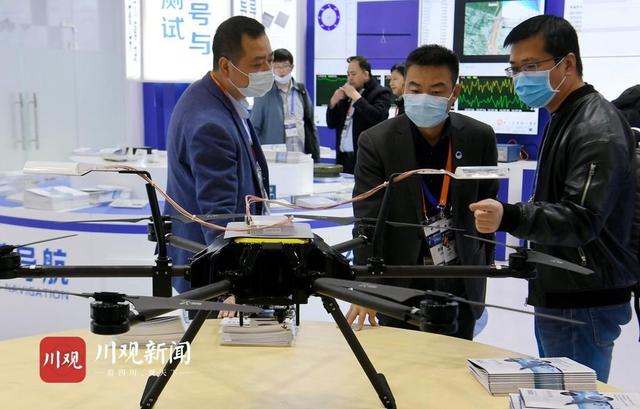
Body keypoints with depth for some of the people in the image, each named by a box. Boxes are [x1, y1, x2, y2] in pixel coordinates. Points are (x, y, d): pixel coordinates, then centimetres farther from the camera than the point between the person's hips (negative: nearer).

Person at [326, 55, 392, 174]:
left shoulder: (381, 93, -1)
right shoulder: (346, 95, 18)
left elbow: (378, 117, -20)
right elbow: (331, 124, 19)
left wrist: (356, 96, -14)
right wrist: (333, 102, 1)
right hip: (343, 157, 6)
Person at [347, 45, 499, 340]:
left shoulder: (480, 138, -5)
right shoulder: (376, 142, -12)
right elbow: (367, 221, -18)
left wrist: (484, 261, 14)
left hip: (460, 283, 2)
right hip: (399, 284, -2)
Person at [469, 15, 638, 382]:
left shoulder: (596, 129, -18)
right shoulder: (564, 118, 14)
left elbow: (582, 220, -27)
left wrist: (510, 217, -41)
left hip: (583, 305, -10)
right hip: (558, 295, 10)